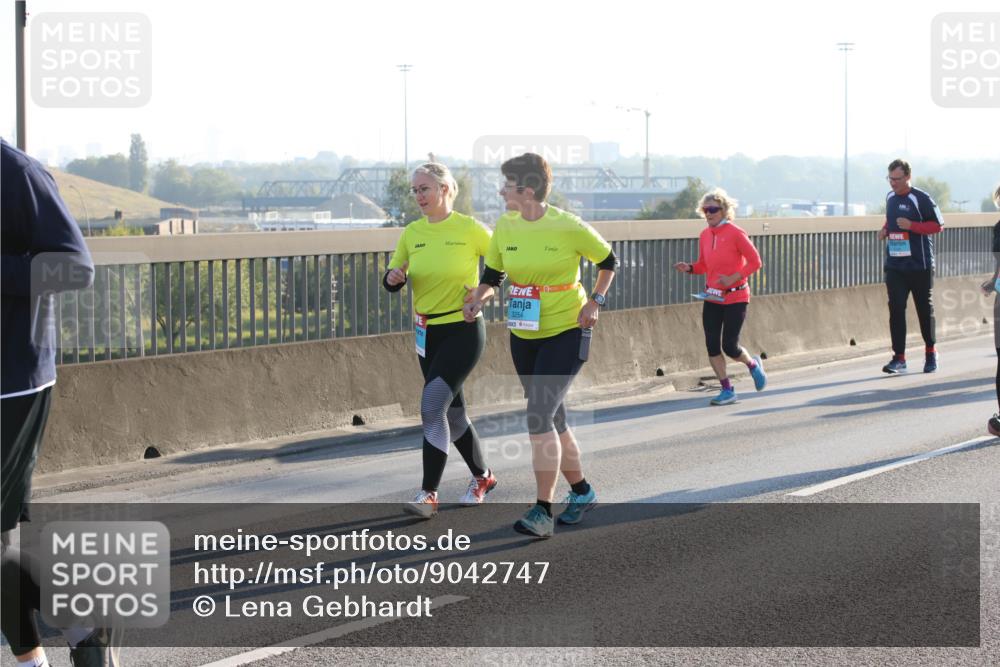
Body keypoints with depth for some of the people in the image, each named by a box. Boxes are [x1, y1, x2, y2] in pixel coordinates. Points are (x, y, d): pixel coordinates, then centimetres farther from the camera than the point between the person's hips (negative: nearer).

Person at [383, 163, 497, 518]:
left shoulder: (469, 229, -10)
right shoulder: (412, 233, 4)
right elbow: (394, 280, 9)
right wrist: (394, 277, -13)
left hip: (463, 331, -6)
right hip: (427, 332, 6)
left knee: (432, 405, -17)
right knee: (452, 409, 15)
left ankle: (428, 494, -14)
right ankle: (482, 476, 34)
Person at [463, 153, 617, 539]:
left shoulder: (568, 227, -14)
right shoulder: (505, 226, -1)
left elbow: (608, 261, 2)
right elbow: (493, 274, 10)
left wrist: (595, 302, -7)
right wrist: (479, 299, -8)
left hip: (567, 332, -6)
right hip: (524, 336, 6)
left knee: (540, 416, -17)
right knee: (552, 420, 15)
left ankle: (542, 512, -16)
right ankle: (581, 492, 33)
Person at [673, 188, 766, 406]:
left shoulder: (735, 233, -12)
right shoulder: (704, 235, 6)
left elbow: (755, 261, -10)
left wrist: (734, 278, -22)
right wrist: (689, 268, -4)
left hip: (735, 298, -6)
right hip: (712, 298, 6)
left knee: (729, 346, -7)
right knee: (712, 345, -1)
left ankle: (753, 365, 26)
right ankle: (727, 390, 10)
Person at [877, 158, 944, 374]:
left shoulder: (921, 199, -10)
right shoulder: (890, 198, 9)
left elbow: (937, 225, -9)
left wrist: (911, 225, -20)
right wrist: (885, 229, 3)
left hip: (920, 265, -4)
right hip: (895, 265, 4)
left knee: (924, 308, 8)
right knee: (896, 309, -5)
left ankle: (930, 353, 25)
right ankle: (899, 357, -5)